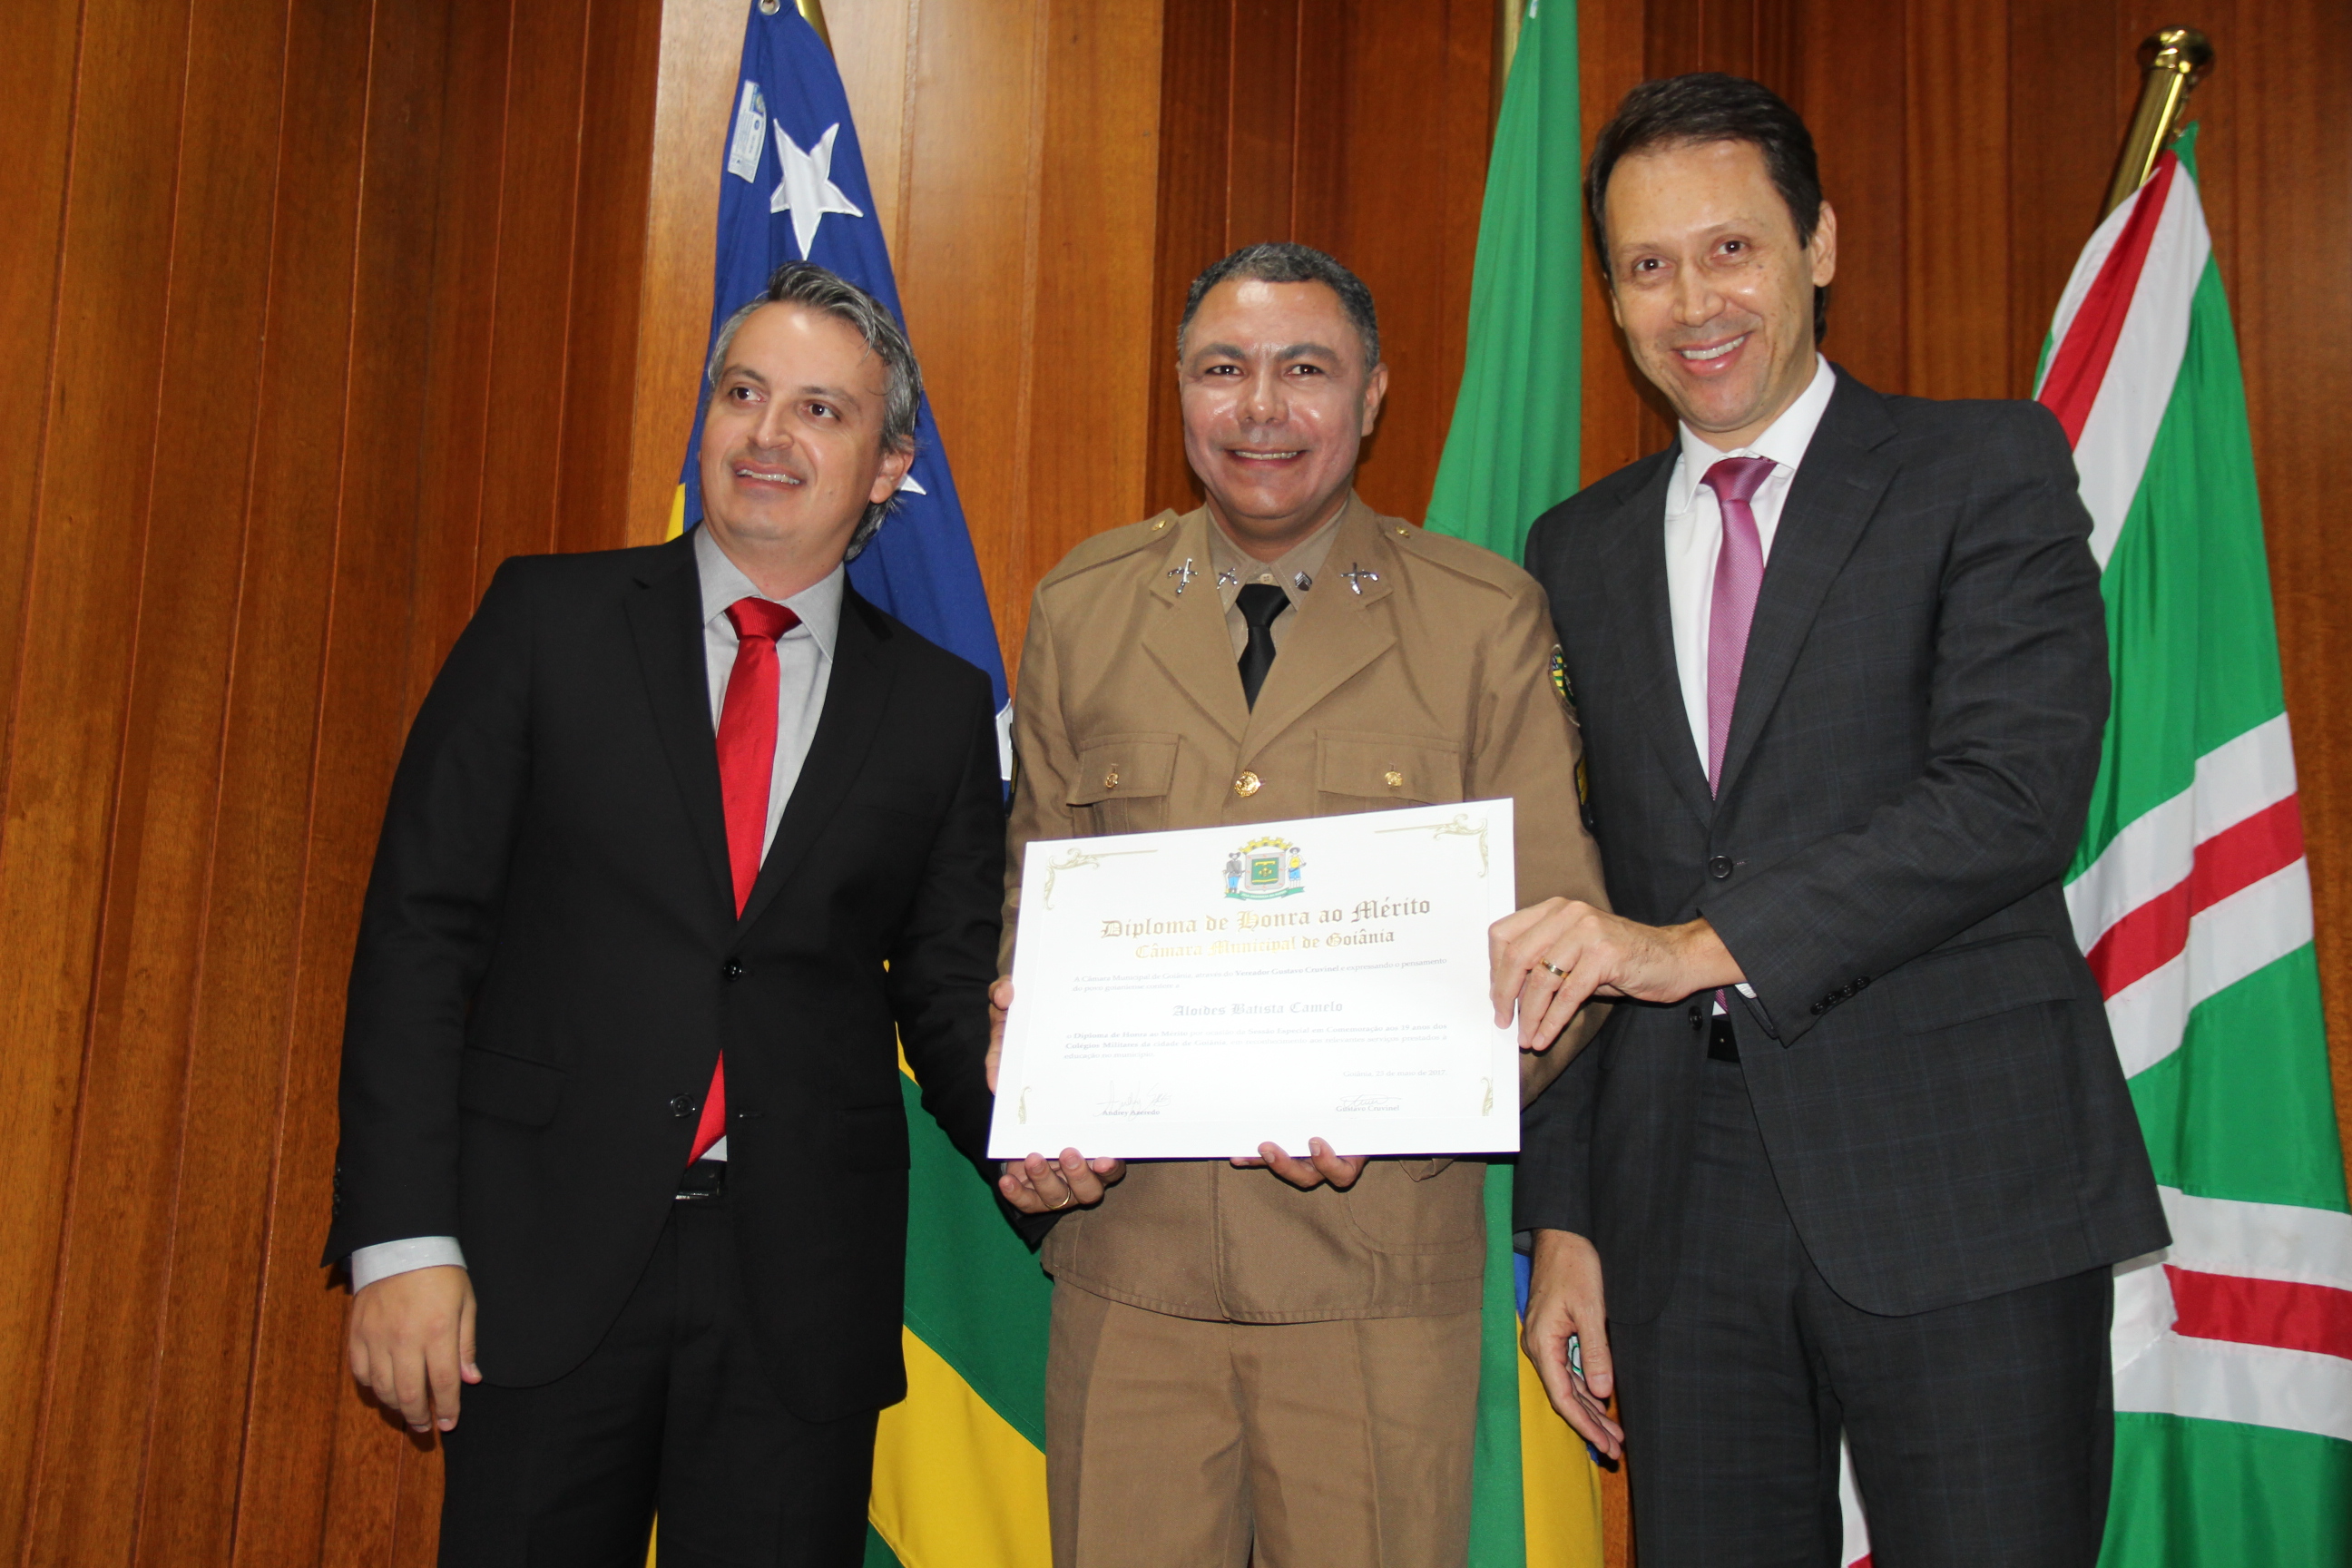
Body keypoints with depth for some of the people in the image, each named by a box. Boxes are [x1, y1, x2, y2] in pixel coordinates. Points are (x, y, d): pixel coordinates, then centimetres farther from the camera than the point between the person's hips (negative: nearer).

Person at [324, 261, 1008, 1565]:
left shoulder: (940, 707, 6)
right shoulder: (548, 620, 2)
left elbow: (947, 995, 9)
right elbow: (421, 928, -2)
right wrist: (400, 1237, -9)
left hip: (802, 1291, 1)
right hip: (544, 1255, -1)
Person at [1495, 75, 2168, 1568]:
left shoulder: (1987, 469, 1)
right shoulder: (1579, 549, 13)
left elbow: (2018, 789, -14)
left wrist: (1705, 942, -21)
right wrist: (1563, 1221, 9)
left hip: (1962, 1184, -3)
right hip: (1683, 1205, 4)